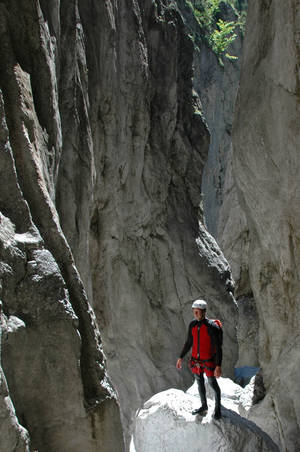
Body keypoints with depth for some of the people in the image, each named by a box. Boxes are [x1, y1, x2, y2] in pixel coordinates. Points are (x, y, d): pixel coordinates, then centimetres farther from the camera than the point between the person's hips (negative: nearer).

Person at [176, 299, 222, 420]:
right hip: (196, 360, 6)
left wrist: (218, 366, -23)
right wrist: (181, 357, 13)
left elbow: (218, 347, -20)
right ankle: (204, 406, 37)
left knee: (213, 384, 8)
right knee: (200, 383, 19)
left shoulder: (211, 326, -21)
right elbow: (188, 342, 11)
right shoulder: (192, 325, -3)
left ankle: (218, 408, 28)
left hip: (208, 361, -6)